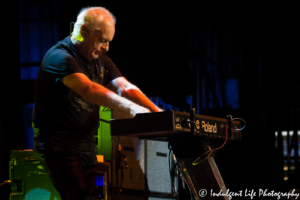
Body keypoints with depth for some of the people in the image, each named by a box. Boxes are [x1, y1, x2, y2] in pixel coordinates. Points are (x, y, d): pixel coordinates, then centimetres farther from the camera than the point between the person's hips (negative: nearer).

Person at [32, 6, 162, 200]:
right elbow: (88, 89, -31)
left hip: (86, 144, 9)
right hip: (59, 145, -8)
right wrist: (129, 108, -42)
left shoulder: (99, 59, 13)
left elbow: (125, 88, 0)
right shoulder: (59, 57, -16)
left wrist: (157, 112, -16)